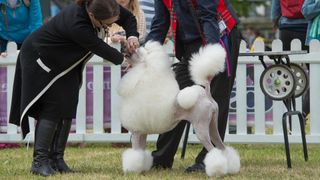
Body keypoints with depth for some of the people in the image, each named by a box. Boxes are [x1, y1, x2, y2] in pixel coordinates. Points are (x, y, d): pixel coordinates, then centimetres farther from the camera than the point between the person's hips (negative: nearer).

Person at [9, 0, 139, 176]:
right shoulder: (75, 23, -41)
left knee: (68, 108, 1)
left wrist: (132, 36, -21)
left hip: (65, 62, 8)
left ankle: (56, 158, 4)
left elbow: (128, 18, -2)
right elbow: (99, 48, -29)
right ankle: (40, 160, -13)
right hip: (40, 59, -8)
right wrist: (123, 60, -15)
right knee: (53, 107, -13)